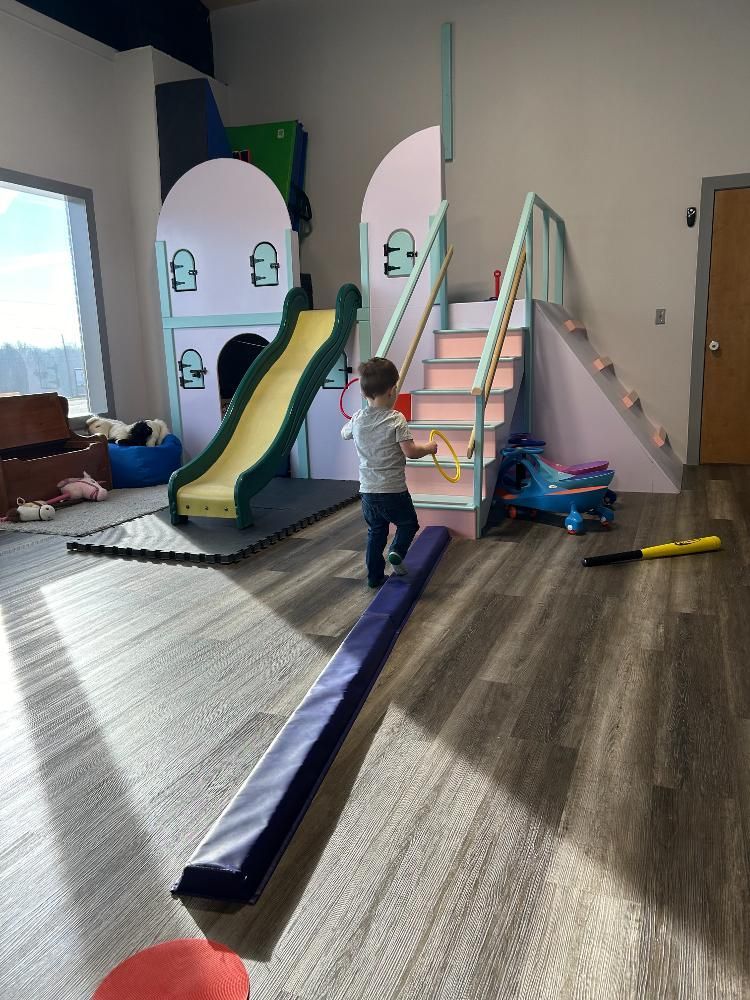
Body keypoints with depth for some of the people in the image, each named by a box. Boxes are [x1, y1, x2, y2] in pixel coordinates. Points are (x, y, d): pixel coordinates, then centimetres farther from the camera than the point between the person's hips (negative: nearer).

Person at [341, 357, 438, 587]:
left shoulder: (358, 419, 0)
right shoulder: (396, 419, -15)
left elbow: (344, 434, 22)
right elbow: (410, 451, -20)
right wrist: (429, 448, -2)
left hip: (368, 490, 5)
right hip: (393, 490, -5)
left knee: (375, 533, 18)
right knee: (408, 523, 18)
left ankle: (374, 575, 21)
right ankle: (397, 552, -6)